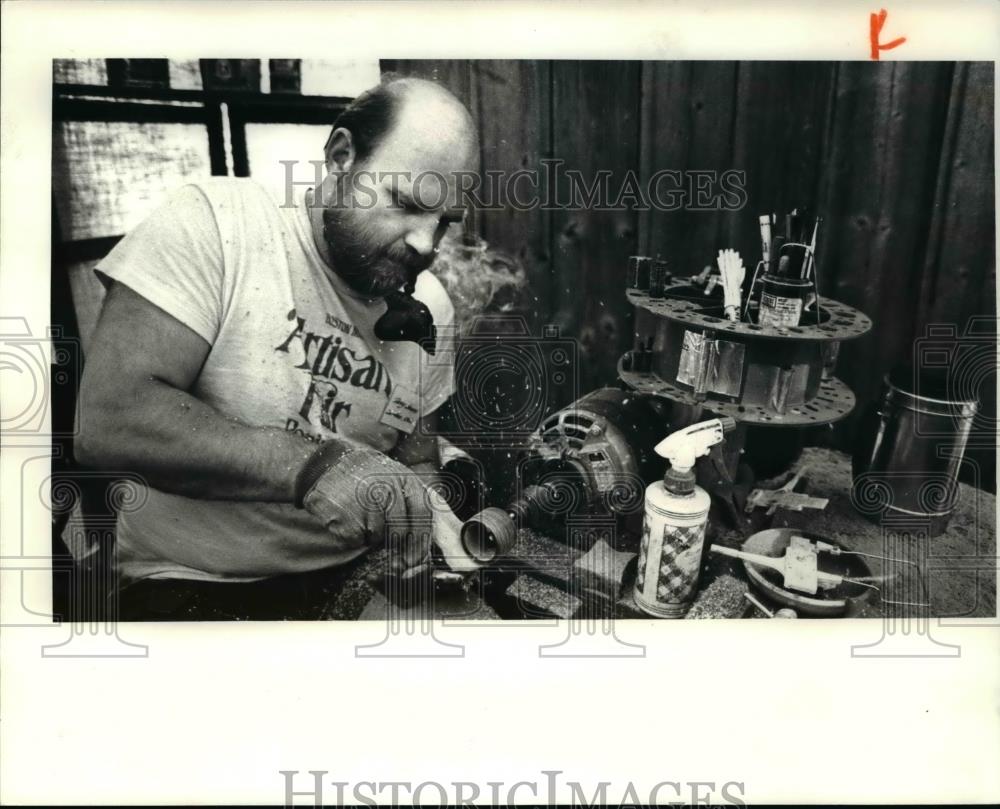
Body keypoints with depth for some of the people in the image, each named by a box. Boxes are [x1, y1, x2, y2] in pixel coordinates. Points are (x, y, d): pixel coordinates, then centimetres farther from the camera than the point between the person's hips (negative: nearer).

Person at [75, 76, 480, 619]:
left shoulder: (428, 309, 3)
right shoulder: (215, 222, -13)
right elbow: (108, 421, -21)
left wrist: (441, 516, -10)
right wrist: (310, 464, -30)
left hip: (352, 580, 6)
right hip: (188, 588, -5)